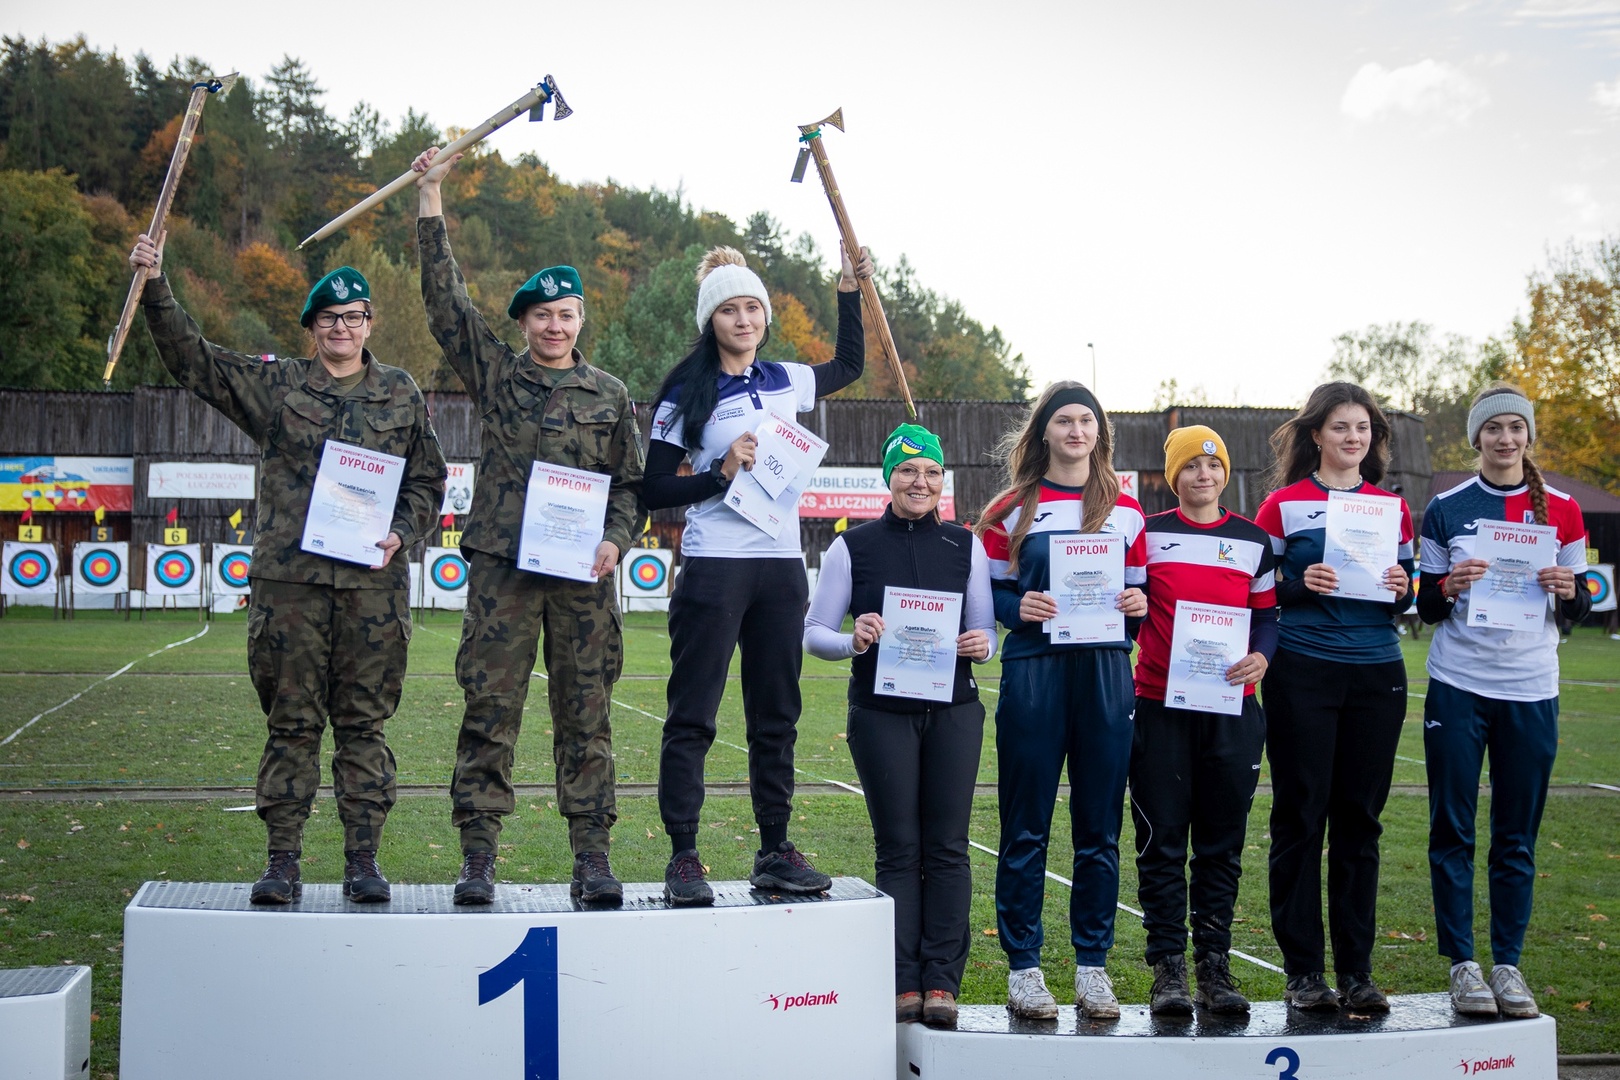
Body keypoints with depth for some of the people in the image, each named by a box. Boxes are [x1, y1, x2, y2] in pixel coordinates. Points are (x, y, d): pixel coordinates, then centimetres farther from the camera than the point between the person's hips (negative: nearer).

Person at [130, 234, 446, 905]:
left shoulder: (402, 395, 13)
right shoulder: (274, 386, 10)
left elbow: (427, 481, 14)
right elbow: (190, 358, 7)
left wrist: (401, 533, -3)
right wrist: (155, 287, -4)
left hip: (372, 581, 0)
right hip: (289, 578, 0)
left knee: (365, 723, 3)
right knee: (291, 721, 1)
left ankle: (363, 858, 9)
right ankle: (283, 860, 7)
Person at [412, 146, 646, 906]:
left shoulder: (610, 395, 12)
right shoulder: (495, 374, 10)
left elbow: (633, 482, 12)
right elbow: (446, 299, 5)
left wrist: (616, 539, -7)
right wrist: (430, 202, 1)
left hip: (584, 575, 1)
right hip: (502, 566, 0)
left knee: (585, 714, 2)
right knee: (490, 710, -1)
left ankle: (592, 857, 7)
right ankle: (478, 856, 5)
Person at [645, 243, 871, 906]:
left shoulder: (786, 382, 11)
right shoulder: (687, 396, -3)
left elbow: (849, 366, 31)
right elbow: (655, 491, -5)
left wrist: (849, 291, 26)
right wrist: (721, 472, -17)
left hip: (781, 567, 5)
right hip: (713, 569, -5)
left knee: (776, 716, 9)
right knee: (692, 718, -3)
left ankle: (775, 851, 17)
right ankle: (683, 859, 2)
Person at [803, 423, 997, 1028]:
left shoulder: (966, 546, 8)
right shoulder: (853, 547, 3)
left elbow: (986, 633, 10)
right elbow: (814, 633, 3)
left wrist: (980, 644, -14)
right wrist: (854, 642, -18)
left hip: (954, 711, 1)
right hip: (881, 713, -1)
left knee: (947, 847, 0)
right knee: (898, 848, 1)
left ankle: (942, 981, 4)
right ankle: (903, 983, 5)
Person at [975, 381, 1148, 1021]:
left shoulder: (1126, 511, 13)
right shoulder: (1015, 508, 7)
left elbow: (1140, 591, 18)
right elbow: (986, 588, 7)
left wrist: (1139, 604, -4)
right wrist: (1018, 607, -13)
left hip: (1106, 672, 2)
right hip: (1033, 671, -2)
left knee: (1100, 827, 5)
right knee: (1026, 827, 0)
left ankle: (1093, 966, 14)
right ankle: (1023, 966, 9)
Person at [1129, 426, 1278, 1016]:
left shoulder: (1253, 540, 11)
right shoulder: (1148, 534, 6)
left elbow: (1267, 613, 12)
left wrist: (1261, 656, -7)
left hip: (1232, 706, 2)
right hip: (1160, 703, -2)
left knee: (1222, 840, 6)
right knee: (1162, 838, -1)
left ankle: (1215, 964, 14)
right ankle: (1167, 966, 6)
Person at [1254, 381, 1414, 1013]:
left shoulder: (1392, 508, 13)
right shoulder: (1284, 504, 3)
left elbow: (1408, 598, 18)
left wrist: (1402, 591, -3)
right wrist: (1301, 586, -14)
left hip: (1377, 675, 3)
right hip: (1302, 672, -3)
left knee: (1360, 819, 5)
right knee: (1300, 816, -1)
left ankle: (1356, 970, 12)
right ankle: (1302, 970, 6)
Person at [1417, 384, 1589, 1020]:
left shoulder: (1560, 510, 6)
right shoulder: (1447, 510, 2)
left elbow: (1578, 611, 10)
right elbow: (1427, 608, 5)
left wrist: (1569, 590, -11)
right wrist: (1450, 587, -16)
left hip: (1530, 692, 1)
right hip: (1458, 687, -1)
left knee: (1517, 836, 4)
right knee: (1453, 830, -1)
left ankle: (1508, 965, 13)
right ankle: (1461, 962, 7)